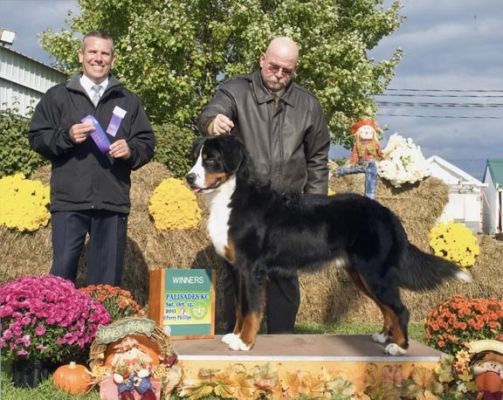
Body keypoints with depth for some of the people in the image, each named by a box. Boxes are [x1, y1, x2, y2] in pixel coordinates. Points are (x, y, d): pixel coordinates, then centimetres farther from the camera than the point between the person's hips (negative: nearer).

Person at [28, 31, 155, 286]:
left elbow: (147, 143, 13)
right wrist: (66, 136, -12)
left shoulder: (129, 100, 16)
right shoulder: (57, 95, 11)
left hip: (113, 202, 2)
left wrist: (131, 150, -9)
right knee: (63, 272, -4)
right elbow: (37, 138, 6)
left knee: (107, 279, 5)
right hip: (69, 201, -1)